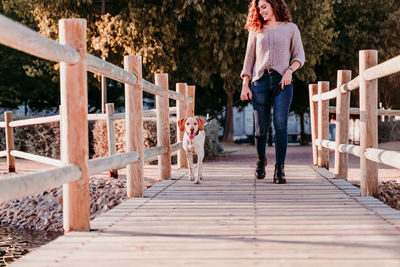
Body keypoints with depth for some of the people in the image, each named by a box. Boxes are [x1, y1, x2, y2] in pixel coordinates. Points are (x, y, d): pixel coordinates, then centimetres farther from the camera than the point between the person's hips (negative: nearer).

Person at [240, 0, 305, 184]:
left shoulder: (290, 28, 13)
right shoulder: (256, 31, 17)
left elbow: (299, 55, 10)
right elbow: (249, 58, 16)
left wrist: (289, 70, -9)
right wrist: (245, 85, 7)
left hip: (282, 81, -2)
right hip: (260, 81, 2)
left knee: (280, 125, -14)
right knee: (261, 127, 0)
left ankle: (280, 170, -10)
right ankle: (261, 160, 26)